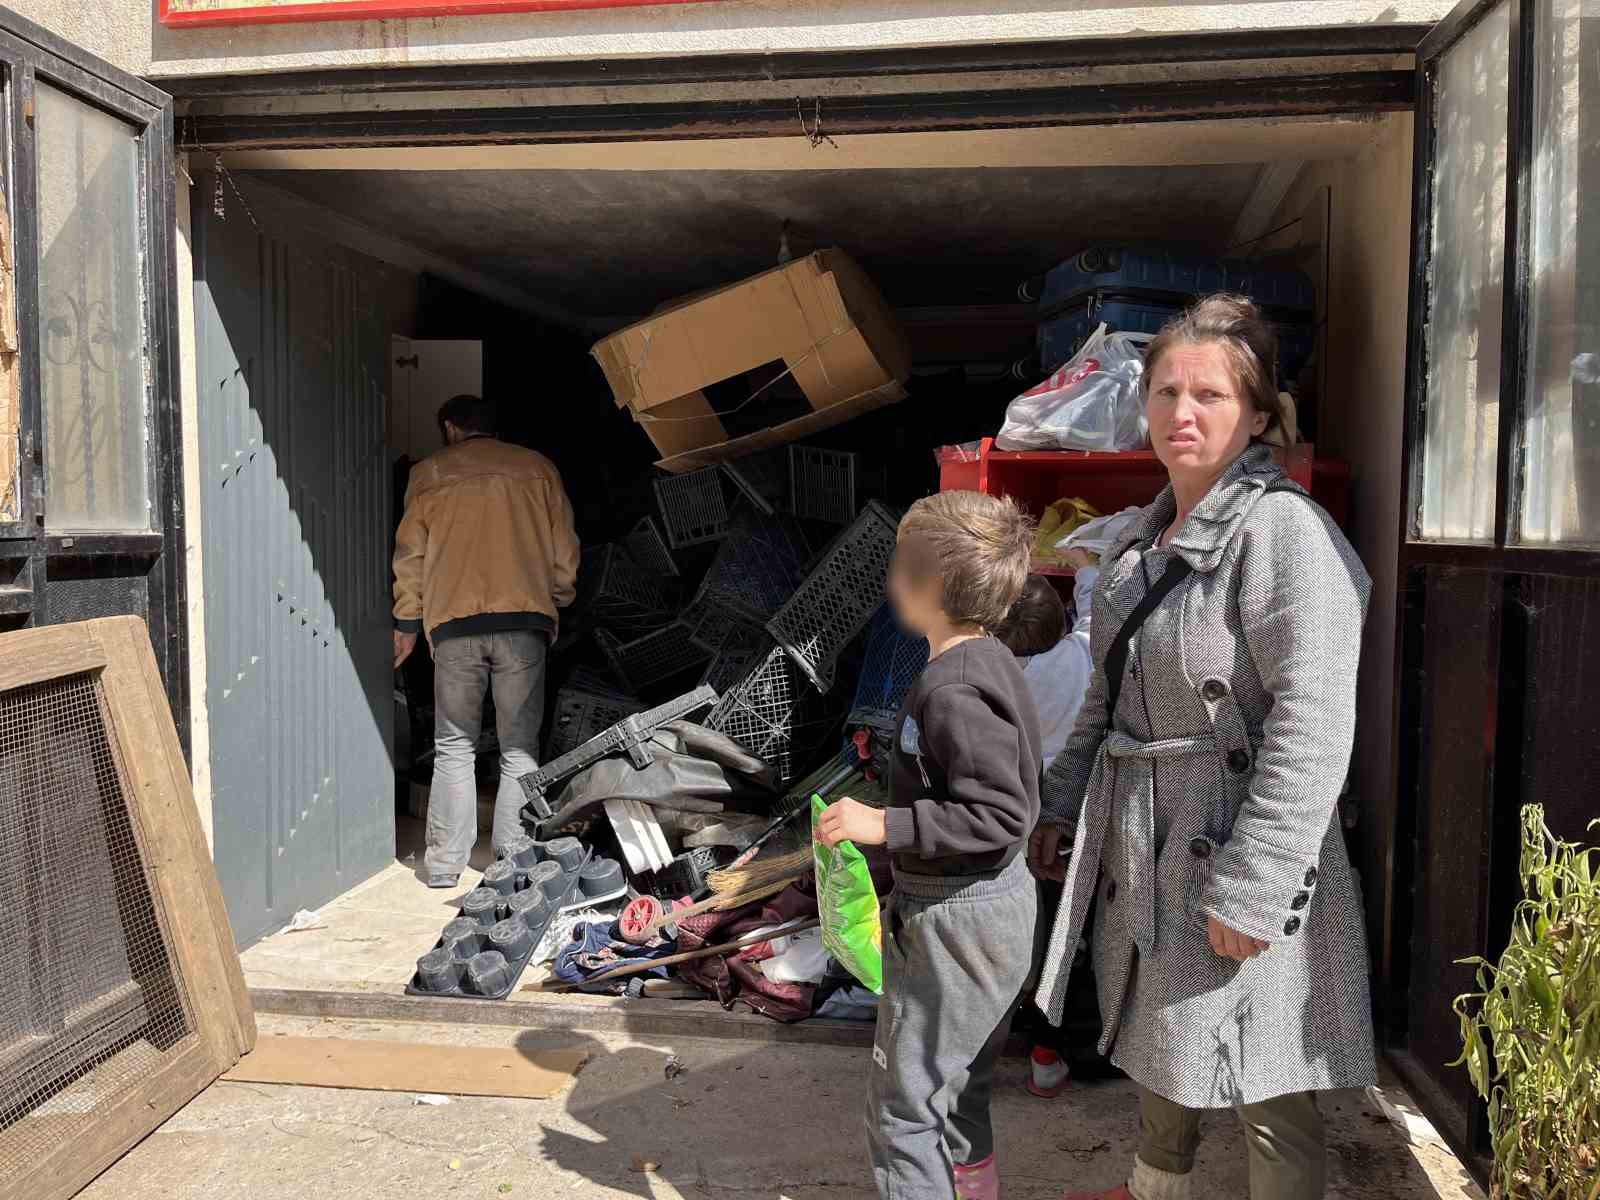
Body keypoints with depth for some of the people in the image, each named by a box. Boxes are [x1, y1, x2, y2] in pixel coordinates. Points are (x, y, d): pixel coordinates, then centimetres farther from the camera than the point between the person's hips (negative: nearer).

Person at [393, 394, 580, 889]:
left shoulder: (428, 473, 12)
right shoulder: (537, 467, 13)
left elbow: (410, 555, 10)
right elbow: (564, 552, 11)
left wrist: (406, 623, 18)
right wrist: (555, 606, 22)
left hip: (454, 624, 0)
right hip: (524, 623, 0)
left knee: (453, 749, 7)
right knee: (519, 750, 5)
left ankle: (444, 866, 6)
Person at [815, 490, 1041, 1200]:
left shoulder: (951, 692, -25)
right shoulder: (986, 662, 5)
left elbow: (1001, 816, -28)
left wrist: (884, 824, -26)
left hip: (954, 921, -10)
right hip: (996, 904, 10)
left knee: (902, 1104, 3)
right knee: (959, 1092, 24)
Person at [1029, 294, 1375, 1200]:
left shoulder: (1285, 530, -17)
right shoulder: (1147, 539, 10)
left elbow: (1313, 726, -24)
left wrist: (1250, 889, -24)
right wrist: (1064, 804, 16)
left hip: (1240, 848, -9)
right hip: (1146, 850, 9)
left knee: (1267, 1088, 6)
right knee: (1159, 1048, 26)